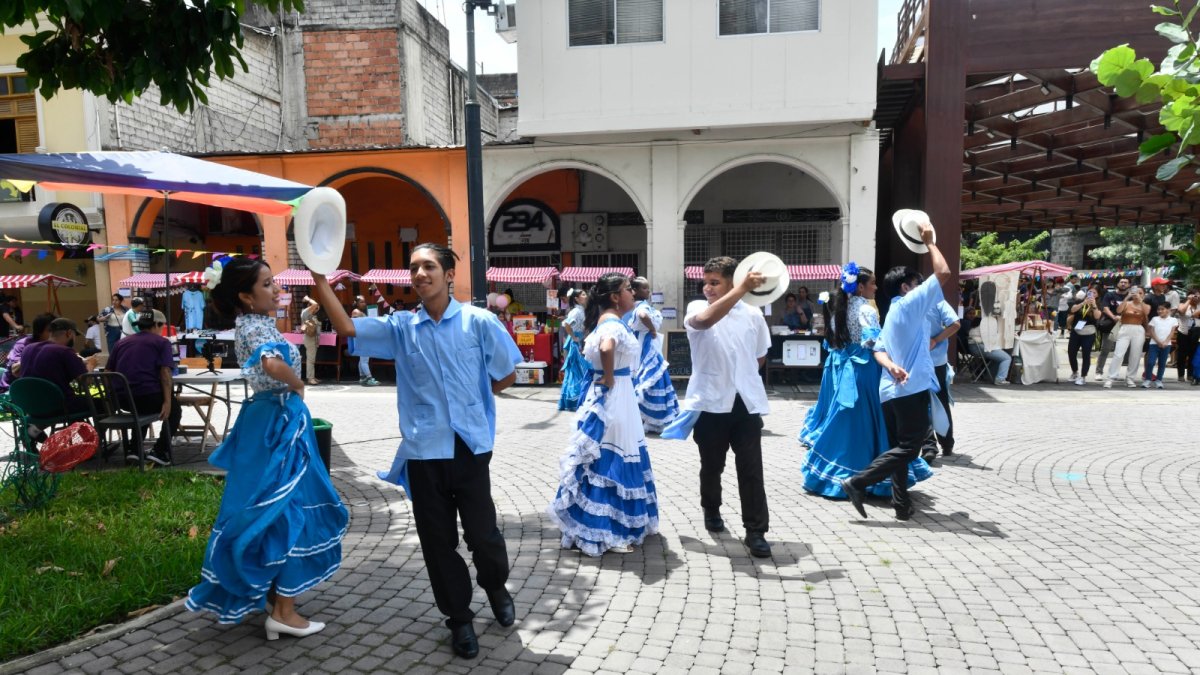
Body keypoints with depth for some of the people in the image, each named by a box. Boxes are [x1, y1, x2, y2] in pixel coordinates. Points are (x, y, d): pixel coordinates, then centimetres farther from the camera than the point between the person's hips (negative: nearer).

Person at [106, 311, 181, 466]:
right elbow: (165, 372, -10)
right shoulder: (162, 342, 4)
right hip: (149, 397, -6)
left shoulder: (121, 343, 21)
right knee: (174, 409, 23)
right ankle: (160, 451, 9)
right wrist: (167, 402, -13)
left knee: (141, 407, 38)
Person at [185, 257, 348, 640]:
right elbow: (273, 365, -40)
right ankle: (284, 611, 8)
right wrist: (298, 386, -21)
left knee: (274, 510, 19)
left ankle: (273, 595, 33)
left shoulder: (252, 322, 10)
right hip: (278, 421, -10)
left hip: (269, 419, 10)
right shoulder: (257, 326, -20)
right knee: (287, 510, -2)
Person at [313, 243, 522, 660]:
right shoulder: (400, 327, 3)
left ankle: (496, 587, 40)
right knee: (437, 539, 11)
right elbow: (347, 328, -9)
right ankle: (459, 618, 31)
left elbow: (507, 375, 5)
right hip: (424, 450, 2)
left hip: (470, 445, -2)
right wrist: (319, 279, -17)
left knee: (482, 532, 7)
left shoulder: (479, 322, -4)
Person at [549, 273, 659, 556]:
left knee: (609, 460, 16)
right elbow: (606, 349, -38)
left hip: (613, 397, 10)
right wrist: (609, 380, -24)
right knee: (611, 461, -3)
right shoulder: (614, 324, -18)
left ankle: (602, 525, 27)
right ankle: (607, 532, 6)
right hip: (614, 399, -10)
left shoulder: (606, 321, 11)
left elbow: (590, 349, 23)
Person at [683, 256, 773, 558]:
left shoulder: (752, 314, 3)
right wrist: (742, 289, -36)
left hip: (746, 402, 1)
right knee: (712, 465, 15)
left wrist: (740, 377, 10)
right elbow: (705, 320, -32)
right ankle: (712, 511, 40)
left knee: (751, 468, 0)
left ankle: (755, 531, 8)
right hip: (711, 402, -1)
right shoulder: (697, 307, -5)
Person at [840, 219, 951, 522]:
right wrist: (929, 242, 0)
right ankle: (857, 482, -12)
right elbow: (943, 273, -10)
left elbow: (878, 348, 8)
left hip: (892, 389, 9)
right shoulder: (911, 303, -5)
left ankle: (902, 505, 13)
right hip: (913, 388, -9)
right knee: (909, 447, -5)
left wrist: (891, 366, -10)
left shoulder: (893, 313, 19)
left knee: (900, 446, 11)